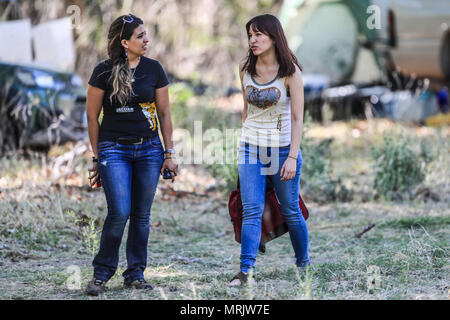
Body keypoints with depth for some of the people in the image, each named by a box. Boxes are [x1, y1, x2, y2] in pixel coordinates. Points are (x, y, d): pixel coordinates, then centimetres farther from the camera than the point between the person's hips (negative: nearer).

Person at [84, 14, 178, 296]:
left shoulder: (153, 69, 4)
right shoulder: (104, 72, -4)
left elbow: (164, 114, 10)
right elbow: (92, 116, 2)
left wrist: (169, 153, 6)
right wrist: (97, 157, 3)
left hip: (149, 149, 3)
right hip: (114, 149, -3)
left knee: (142, 215, 5)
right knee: (119, 212, -13)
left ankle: (135, 274, 16)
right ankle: (102, 273, 2)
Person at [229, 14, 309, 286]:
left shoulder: (290, 72, -10)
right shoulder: (246, 70, 3)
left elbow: (297, 118, -11)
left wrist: (293, 157, -17)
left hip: (283, 148, -3)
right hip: (251, 149, 3)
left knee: (291, 211, 8)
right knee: (251, 212, -7)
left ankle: (304, 265, 25)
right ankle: (246, 271, -12)